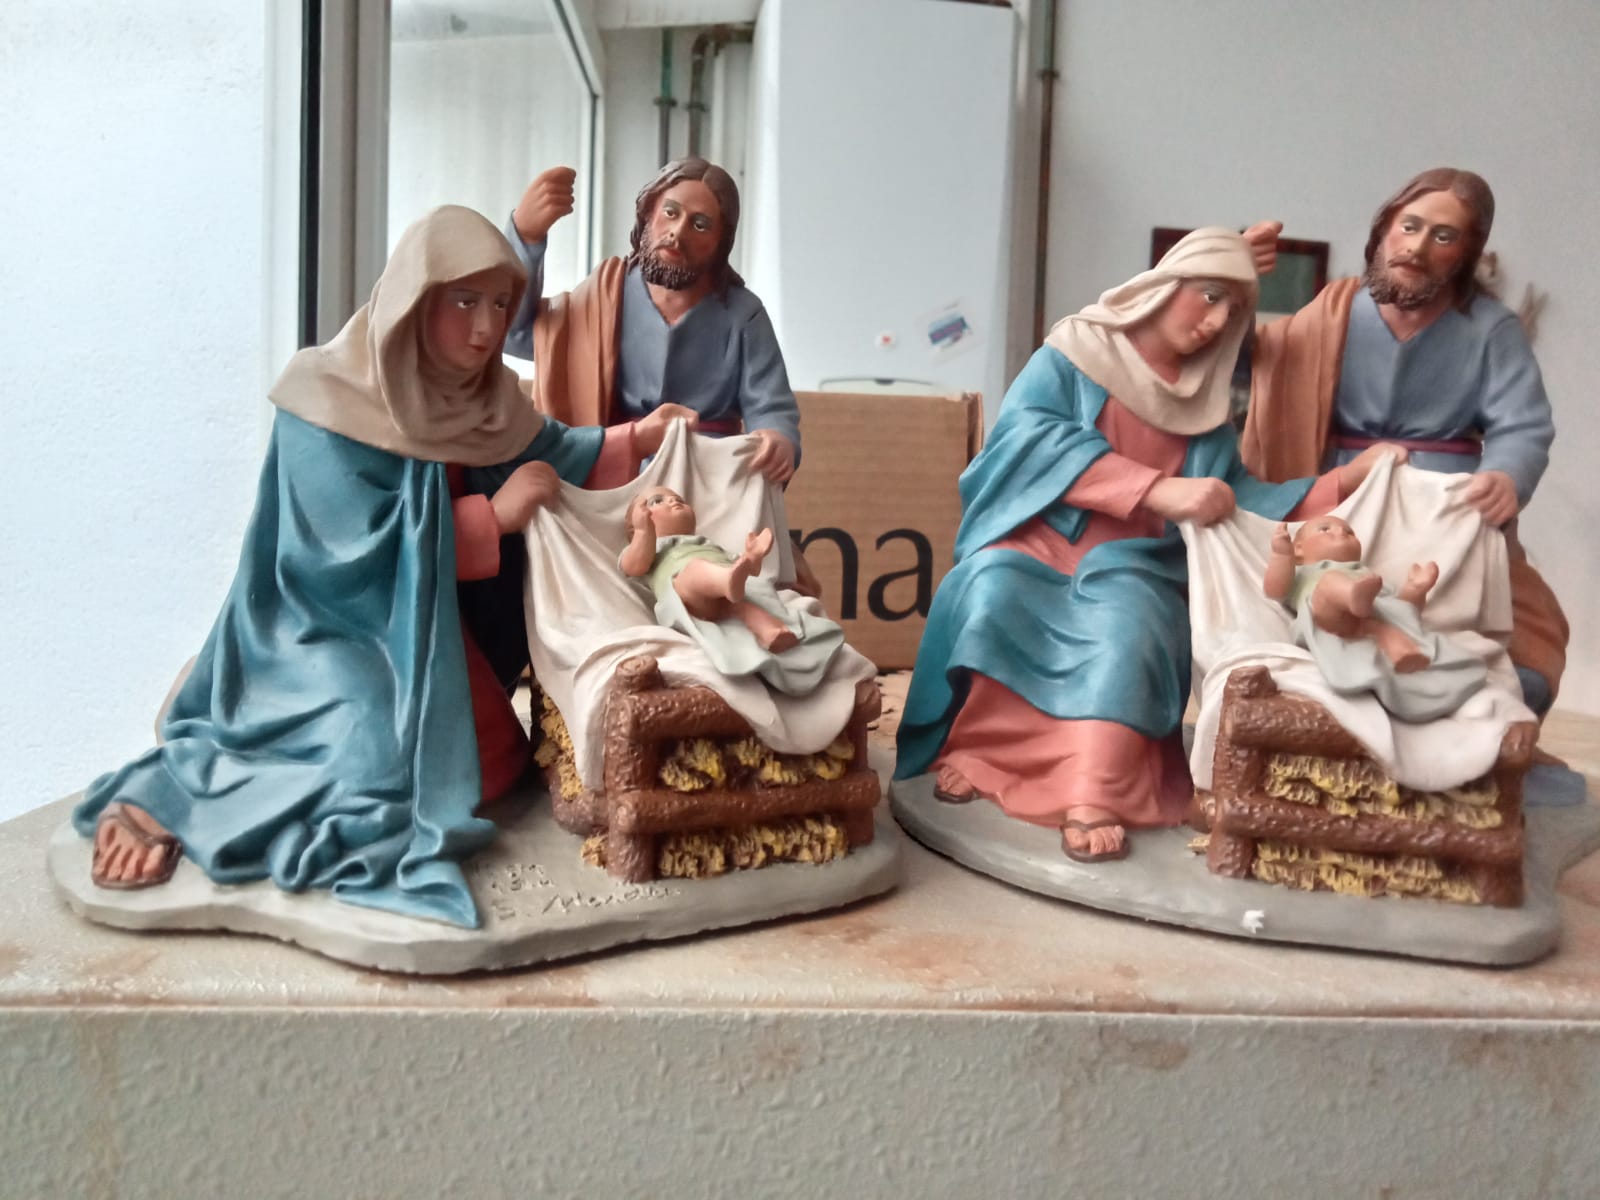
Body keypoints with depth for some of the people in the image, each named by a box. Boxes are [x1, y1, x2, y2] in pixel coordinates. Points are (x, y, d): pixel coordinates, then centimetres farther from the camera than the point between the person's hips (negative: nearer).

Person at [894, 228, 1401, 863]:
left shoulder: (1205, 399, 17)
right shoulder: (1075, 350, 3)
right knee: (991, 596, -35)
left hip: (1130, 565, 3)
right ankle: (968, 750, -21)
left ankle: (1092, 799, -42)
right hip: (1038, 541, -2)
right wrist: (1158, 489, -25)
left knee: (1127, 628, -32)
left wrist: (1347, 479, 4)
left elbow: (1234, 498, 17)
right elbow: (1029, 433, -16)